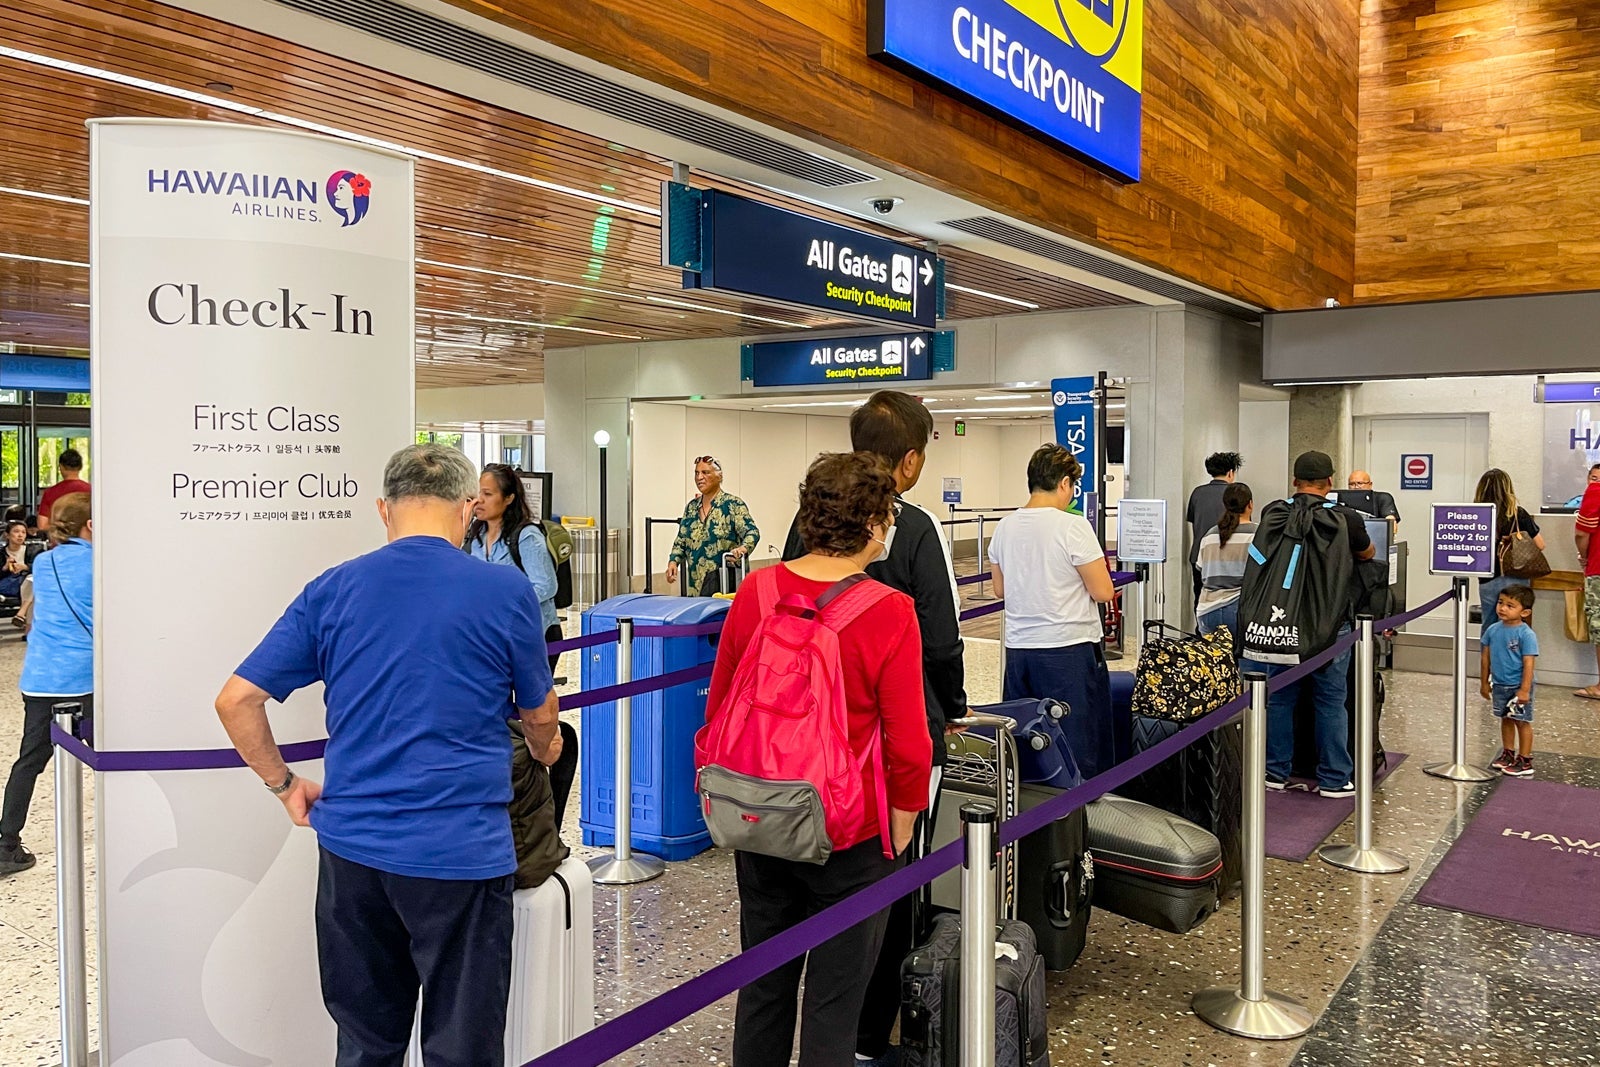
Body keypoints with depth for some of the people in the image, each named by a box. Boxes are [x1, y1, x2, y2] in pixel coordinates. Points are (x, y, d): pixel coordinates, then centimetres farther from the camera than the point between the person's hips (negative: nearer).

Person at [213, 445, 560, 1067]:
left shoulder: (331, 591, 1)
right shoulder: (507, 592, -7)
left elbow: (236, 700, 1)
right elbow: (540, 717, 6)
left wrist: (284, 783, 14)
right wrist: (543, 753, 28)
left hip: (351, 846, 4)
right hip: (461, 850, -3)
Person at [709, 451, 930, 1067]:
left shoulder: (755, 591, -5)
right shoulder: (890, 613, -18)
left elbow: (719, 707, 5)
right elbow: (907, 742, -15)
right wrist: (900, 828, 2)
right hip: (849, 833, -4)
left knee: (763, 988, 21)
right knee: (833, 1002, 11)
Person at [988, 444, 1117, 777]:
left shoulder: (1005, 527, 4)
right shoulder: (1073, 527, -14)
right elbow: (1103, 592, -12)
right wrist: (1088, 567, 7)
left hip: (1018, 647, 6)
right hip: (1069, 649, -5)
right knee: (1079, 748, 4)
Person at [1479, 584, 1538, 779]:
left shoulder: (1526, 634, -17)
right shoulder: (1493, 630, -1)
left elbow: (1528, 663, -18)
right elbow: (1486, 657, 7)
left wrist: (1524, 690, -20)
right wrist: (1485, 682, 10)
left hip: (1518, 687, -5)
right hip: (1499, 685, 5)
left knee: (1522, 721, 4)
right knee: (1506, 719, 18)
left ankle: (1525, 762, 12)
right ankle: (1508, 754, 31)